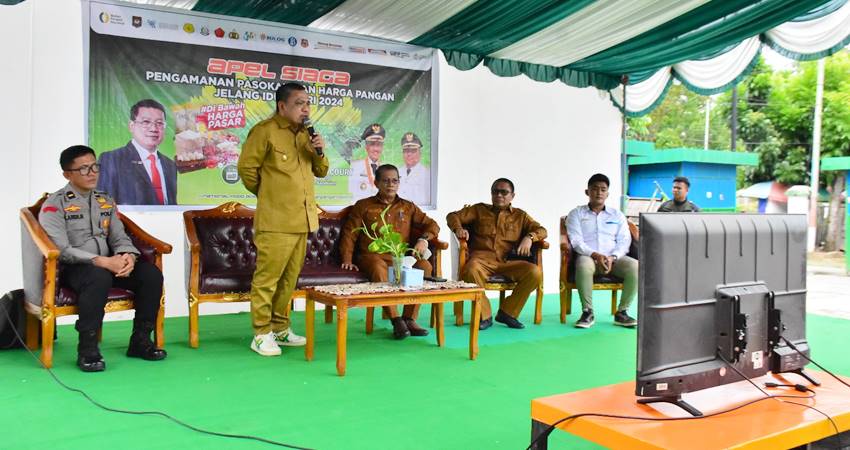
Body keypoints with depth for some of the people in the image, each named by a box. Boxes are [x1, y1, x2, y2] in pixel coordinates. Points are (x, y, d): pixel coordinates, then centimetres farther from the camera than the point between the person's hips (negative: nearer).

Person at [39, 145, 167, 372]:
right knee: (99, 276, -39)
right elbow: (61, 250, -15)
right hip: (72, 268, -5)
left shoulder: (106, 201, 15)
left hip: (108, 264, 5)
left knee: (151, 273, -19)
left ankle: (140, 340, -10)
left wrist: (128, 256, -16)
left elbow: (120, 237, 10)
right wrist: (103, 262, -26)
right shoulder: (55, 204, -3)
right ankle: (87, 349, -28)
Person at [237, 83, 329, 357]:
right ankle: (261, 334, 5)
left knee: (290, 278, 13)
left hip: (302, 220, 7)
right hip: (275, 221, -7)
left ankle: (280, 328, 23)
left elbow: (320, 172, 20)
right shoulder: (265, 131, -7)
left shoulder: (305, 134, 16)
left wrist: (320, 153, 0)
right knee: (267, 278, -4)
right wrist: (266, 194, 5)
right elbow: (246, 168, -7)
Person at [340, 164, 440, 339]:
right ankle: (396, 320, -33)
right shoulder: (363, 206, 16)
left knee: (425, 266, -28)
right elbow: (349, 234, 10)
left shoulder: (408, 207, 22)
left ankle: (409, 318, -22)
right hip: (372, 255, -2)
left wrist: (424, 239, -4)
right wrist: (347, 260, -4)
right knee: (378, 268, -39)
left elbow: (432, 225, 18)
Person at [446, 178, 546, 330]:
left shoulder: (520, 215, 21)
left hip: (508, 262, 2)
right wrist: (458, 228, -8)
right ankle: (484, 315, -17)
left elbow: (541, 230, 12)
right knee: (471, 270, -38)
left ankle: (507, 312, -8)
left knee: (535, 272, -26)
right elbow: (453, 216, 16)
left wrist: (529, 237, -12)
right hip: (482, 258, -2)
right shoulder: (479, 209, 20)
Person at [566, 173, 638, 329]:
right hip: (588, 256, -2)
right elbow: (576, 241, -2)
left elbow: (624, 241, 7)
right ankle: (587, 312, -24)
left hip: (614, 258, 3)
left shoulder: (617, 215, 19)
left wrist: (612, 257, -14)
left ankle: (622, 312, -16)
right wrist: (595, 255, -20)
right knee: (584, 265, -39)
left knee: (635, 266, -29)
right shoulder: (576, 214, 12)